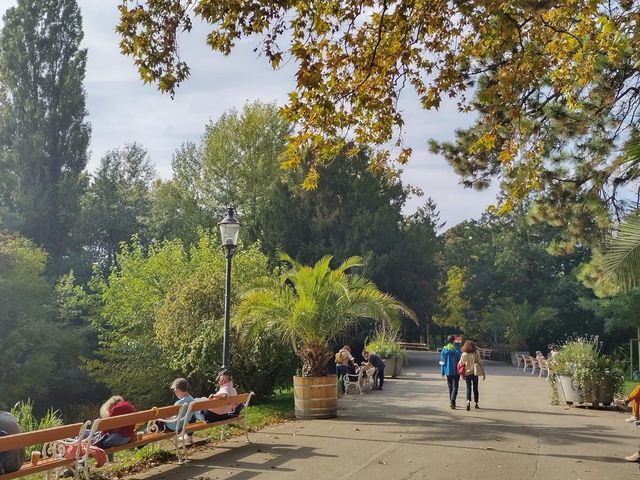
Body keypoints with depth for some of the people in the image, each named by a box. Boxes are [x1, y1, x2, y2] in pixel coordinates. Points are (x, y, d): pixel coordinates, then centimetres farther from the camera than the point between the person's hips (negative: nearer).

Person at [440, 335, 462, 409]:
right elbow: (460, 360, -9)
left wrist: (442, 372, 10)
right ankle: (452, 401, -19)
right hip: (455, 371, -4)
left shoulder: (444, 349, 2)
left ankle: (451, 402, 21)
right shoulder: (456, 349, -9)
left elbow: (442, 361, 5)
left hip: (447, 371, 4)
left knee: (450, 386, 16)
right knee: (455, 386, -2)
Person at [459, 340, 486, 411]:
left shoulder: (464, 354, -6)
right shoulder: (476, 354, -5)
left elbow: (461, 365, -4)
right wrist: (483, 374, 3)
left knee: (468, 388, 5)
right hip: (474, 373, 0)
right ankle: (476, 404, 21)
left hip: (467, 373, 0)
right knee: (475, 388, 14)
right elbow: (480, 364, -3)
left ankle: (468, 402, -17)